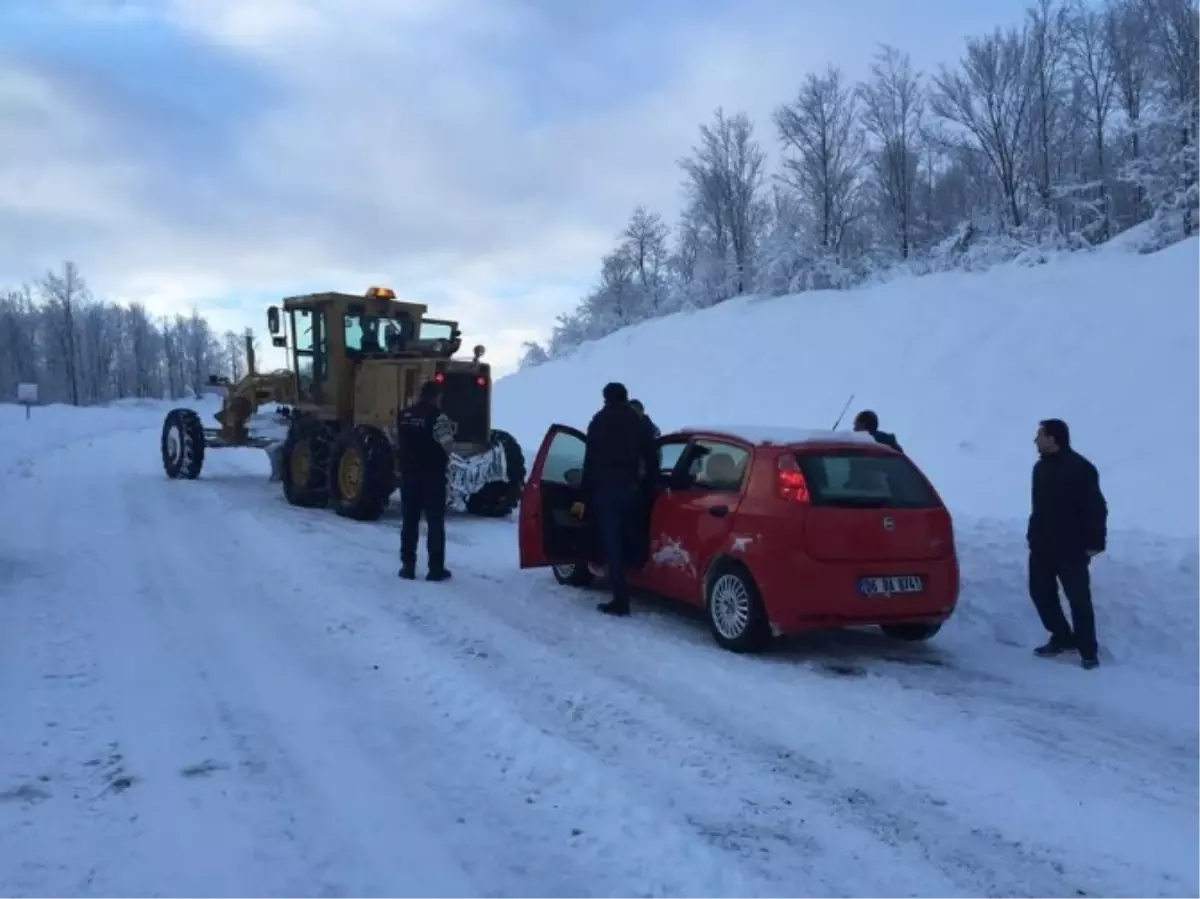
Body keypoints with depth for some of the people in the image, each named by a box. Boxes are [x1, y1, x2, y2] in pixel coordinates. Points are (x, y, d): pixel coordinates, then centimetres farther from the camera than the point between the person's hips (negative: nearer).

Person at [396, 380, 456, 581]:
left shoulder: (403, 415, 8)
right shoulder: (437, 416, -13)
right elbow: (447, 442, -20)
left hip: (409, 474, 5)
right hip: (432, 476, -5)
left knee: (409, 521, 11)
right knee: (435, 522, 1)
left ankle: (407, 565, 12)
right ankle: (436, 568, 1)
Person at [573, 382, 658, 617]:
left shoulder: (599, 422, -1)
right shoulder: (639, 423, 8)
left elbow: (590, 462, -5)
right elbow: (651, 461, 5)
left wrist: (585, 497, -2)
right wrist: (646, 489, 13)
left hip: (605, 490, -3)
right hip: (631, 489, 3)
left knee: (612, 546, -3)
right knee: (627, 541, 20)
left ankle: (620, 601, -6)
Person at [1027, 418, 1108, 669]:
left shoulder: (1080, 468, -15)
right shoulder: (1041, 466, 10)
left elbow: (1096, 508, -15)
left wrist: (1094, 543, -18)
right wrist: (1033, 535, 18)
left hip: (1070, 547, -8)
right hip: (1042, 545, 8)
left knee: (1078, 598, -3)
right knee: (1041, 592, 10)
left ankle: (1088, 650, 5)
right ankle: (1062, 637, 24)